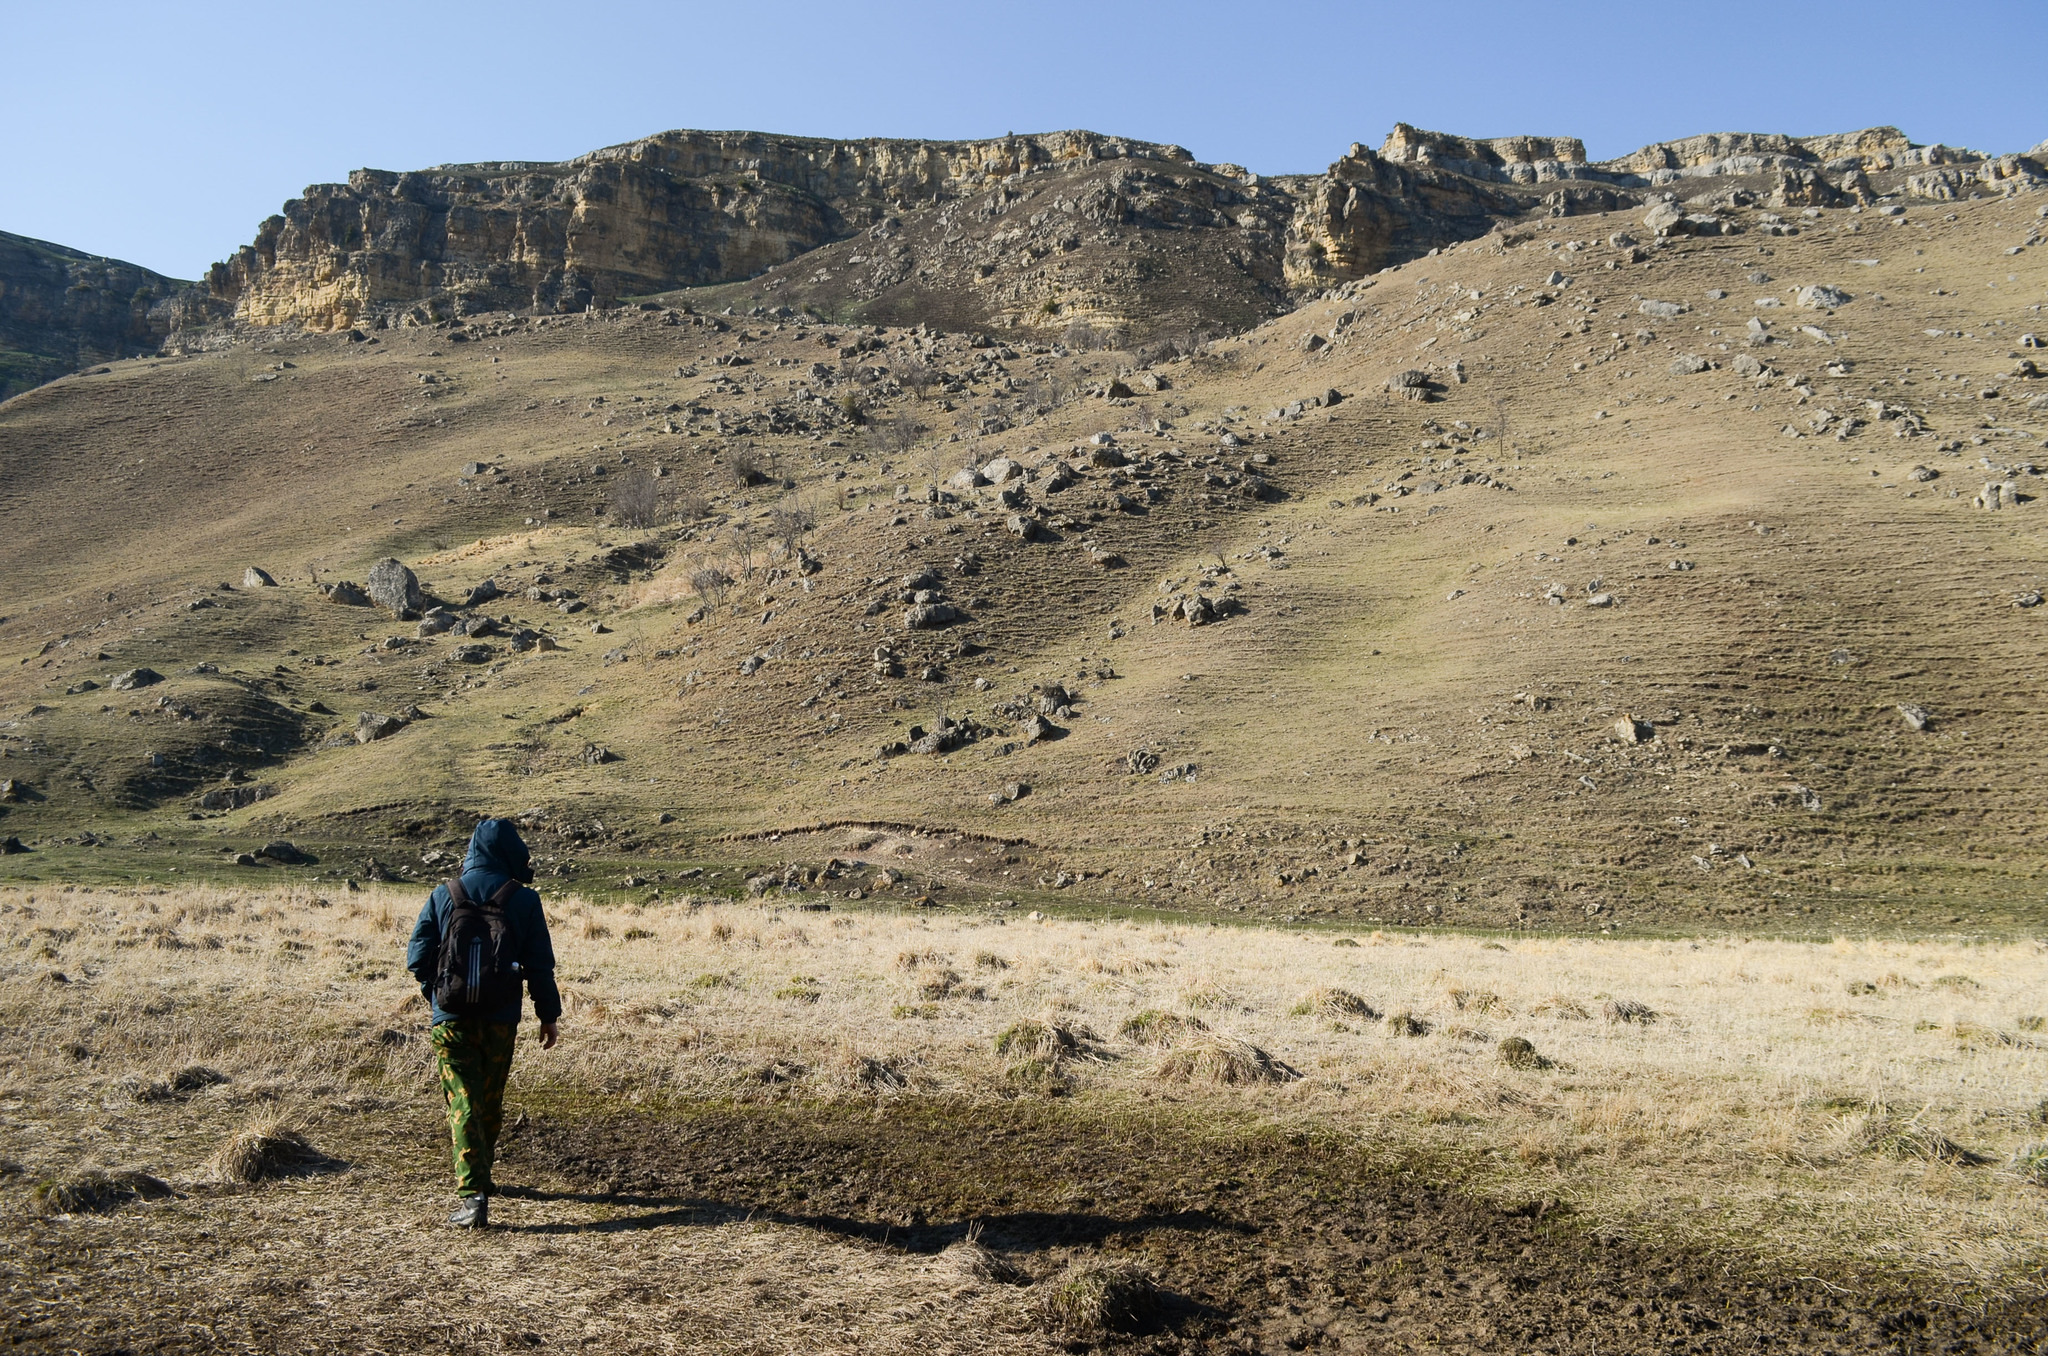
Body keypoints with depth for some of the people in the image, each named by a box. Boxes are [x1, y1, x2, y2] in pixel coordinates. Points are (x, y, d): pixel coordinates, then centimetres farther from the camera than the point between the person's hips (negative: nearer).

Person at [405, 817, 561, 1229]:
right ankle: (478, 1175, 35)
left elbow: (418, 957, 1)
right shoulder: (523, 899, -5)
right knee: (490, 1102, 18)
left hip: (452, 1018, 0)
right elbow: (540, 964, -3)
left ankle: (474, 1194, -13)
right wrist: (549, 1015, 7)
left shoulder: (444, 894, -2)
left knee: (463, 1103, -1)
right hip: (501, 1020, 1)